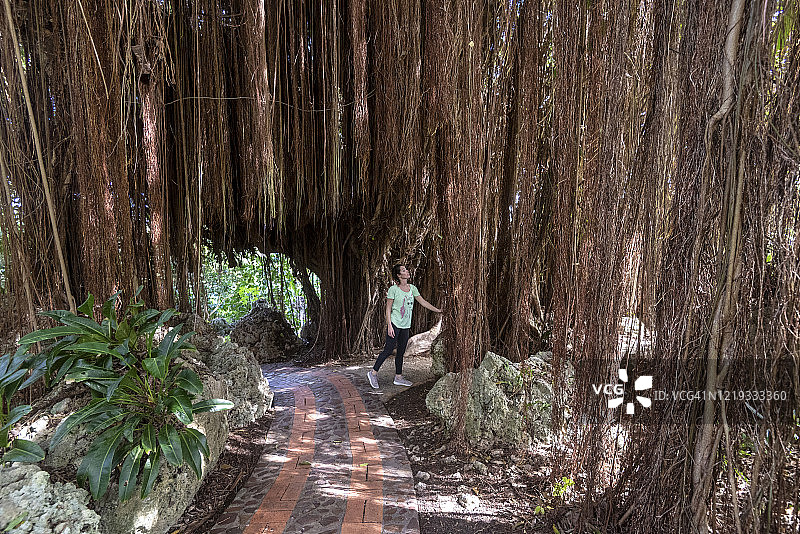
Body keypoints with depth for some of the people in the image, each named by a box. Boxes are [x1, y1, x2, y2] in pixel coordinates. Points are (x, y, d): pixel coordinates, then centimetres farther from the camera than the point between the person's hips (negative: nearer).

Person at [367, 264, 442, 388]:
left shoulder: (412, 288, 7)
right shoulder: (393, 289, -10)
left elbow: (423, 302, 12)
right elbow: (388, 309, -9)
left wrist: (438, 310, 8)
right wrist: (389, 326, -15)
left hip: (405, 326, 6)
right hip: (395, 323, -6)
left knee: (401, 352, 11)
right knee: (388, 350, -5)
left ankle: (398, 377, 20)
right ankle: (373, 372, 8)